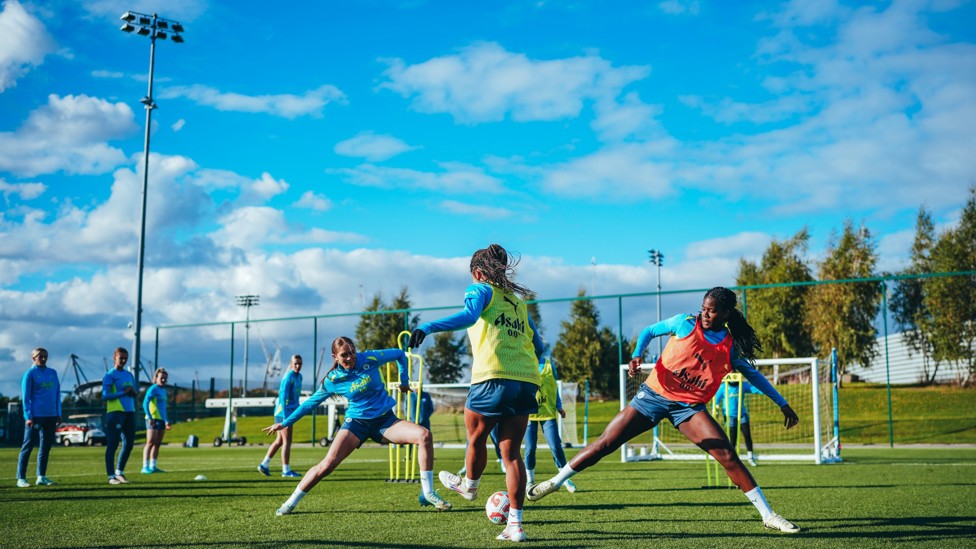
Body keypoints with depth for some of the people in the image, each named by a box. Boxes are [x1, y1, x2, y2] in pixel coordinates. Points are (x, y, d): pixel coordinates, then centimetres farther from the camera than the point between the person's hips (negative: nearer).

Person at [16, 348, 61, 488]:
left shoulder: (53, 373, 14)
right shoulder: (30, 374, -2)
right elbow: (25, 397, -6)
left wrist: (58, 414, 9)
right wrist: (28, 416, -13)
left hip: (51, 416, 6)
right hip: (35, 416, -6)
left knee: (46, 446, 7)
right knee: (28, 445, -4)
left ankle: (41, 477, 14)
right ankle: (21, 478, 0)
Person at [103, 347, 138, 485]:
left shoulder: (129, 374, 16)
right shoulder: (109, 375, -4)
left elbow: (135, 393, 21)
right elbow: (105, 396, -12)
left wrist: (134, 393, -2)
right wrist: (123, 392, -17)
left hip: (129, 412, 7)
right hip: (115, 412, -7)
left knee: (129, 443, 8)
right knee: (112, 444, -4)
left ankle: (120, 472, 21)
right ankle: (111, 476, -1)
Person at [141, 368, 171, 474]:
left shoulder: (163, 390, 19)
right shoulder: (153, 389, -7)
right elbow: (145, 404, -15)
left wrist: (167, 421, 27)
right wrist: (150, 417, -23)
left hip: (161, 420, 8)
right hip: (153, 419, -8)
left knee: (157, 443, 8)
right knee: (151, 442, -11)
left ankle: (152, 466, 12)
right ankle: (145, 467, -12)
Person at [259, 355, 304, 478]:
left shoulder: (299, 377, 12)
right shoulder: (288, 377, -15)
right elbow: (283, 397, -19)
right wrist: (285, 417, -22)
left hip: (290, 412, 9)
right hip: (284, 412, -9)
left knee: (279, 441, 14)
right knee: (287, 441, -4)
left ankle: (264, 465, 21)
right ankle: (286, 470, 2)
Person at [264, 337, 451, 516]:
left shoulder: (370, 358, -10)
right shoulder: (332, 380, -8)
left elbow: (399, 354, 6)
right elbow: (312, 402, 5)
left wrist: (404, 381, 7)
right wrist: (285, 423, 5)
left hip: (385, 420, 1)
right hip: (357, 422, -1)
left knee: (424, 435, -22)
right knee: (327, 464, -17)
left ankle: (428, 494, -13)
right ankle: (291, 502, 2)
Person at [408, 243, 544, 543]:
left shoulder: (481, 290, 4)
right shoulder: (518, 301, 23)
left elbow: (468, 315, -19)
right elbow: (537, 346, 22)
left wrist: (427, 328, -26)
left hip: (494, 378, -6)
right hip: (526, 382, 6)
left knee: (476, 438, 20)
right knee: (511, 452, 10)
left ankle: (469, 486, 45)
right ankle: (515, 525, 6)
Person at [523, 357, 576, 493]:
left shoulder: (549, 365, 5)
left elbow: (554, 387, 13)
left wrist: (559, 407, 9)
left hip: (548, 412, 0)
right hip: (528, 413, 0)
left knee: (555, 446, -7)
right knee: (530, 448, 0)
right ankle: (530, 480, 17)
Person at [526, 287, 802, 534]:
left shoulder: (732, 347, 1)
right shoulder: (686, 323, -5)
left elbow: (754, 375, 14)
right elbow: (649, 331, 7)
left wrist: (783, 404, 15)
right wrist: (636, 355, -12)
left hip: (689, 407, 1)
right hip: (653, 394, -1)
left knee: (728, 455, -14)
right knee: (604, 445, -4)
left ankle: (768, 515, -2)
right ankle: (555, 482, 14)